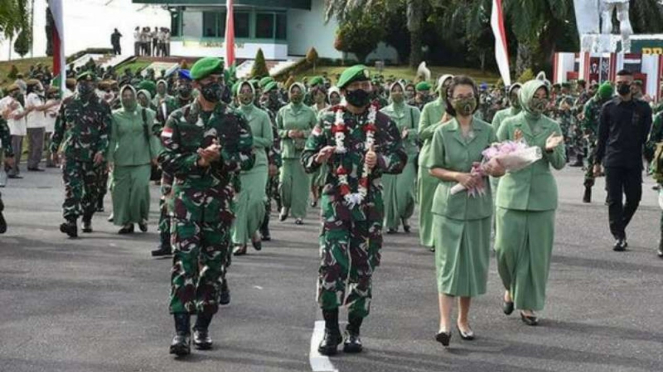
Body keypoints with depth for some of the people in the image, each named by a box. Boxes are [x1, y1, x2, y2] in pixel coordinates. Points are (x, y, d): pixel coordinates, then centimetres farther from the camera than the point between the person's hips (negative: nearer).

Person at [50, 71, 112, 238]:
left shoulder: (102, 106, 0)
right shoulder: (68, 104, 8)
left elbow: (106, 131, -4)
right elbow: (59, 127, 15)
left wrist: (102, 151, -15)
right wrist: (54, 149, 14)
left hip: (92, 155, -1)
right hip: (71, 153, 1)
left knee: (91, 190, 10)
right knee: (72, 188, -11)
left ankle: (87, 219, 28)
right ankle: (71, 222, -18)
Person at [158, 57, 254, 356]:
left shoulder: (235, 120, 6)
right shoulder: (179, 119, 3)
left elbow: (248, 158, 0)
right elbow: (166, 158, -3)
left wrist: (221, 157, -17)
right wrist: (197, 160, -16)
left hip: (220, 201, 2)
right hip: (186, 199, -2)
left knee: (214, 265, 6)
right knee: (184, 263, -8)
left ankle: (203, 326, 18)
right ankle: (181, 330, -9)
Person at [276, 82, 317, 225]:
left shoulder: (309, 112, 4)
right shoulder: (283, 111, 7)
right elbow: (277, 130, 10)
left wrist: (304, 133, -9)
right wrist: (287, 133, -8)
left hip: (303, 151, -1)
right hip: (287, 151, 1)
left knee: (301, 182, -1)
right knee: (285, 181, -7)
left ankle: (299, 214, 7)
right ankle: (286, 206, 20)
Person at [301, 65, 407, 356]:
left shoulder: (383, 122, 5)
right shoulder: (328, 121, 4)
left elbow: (400, 158, 3)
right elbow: (306, 158, 6)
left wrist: (380, 161, -18)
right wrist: (318, 158, -17)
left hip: (369, 204, 1)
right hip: (336, 201, -1)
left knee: (363, 267, 6)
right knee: (332, 263, -11)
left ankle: (354, 331, 17)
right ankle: (330, 329, 1)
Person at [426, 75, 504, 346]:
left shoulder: (487, 131, 4)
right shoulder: (442, 133, 0)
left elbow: (501, 170, 6)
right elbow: (433, 168, 2)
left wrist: (491, 169, -17)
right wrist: (458, 176, -15)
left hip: (478, 206, 2)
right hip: (449, 205, -2)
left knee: (474, 261, 8)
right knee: (448, 261, -9)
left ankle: (464, 319, 21)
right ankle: (445, 323, -14)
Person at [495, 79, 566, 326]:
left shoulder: (552, 127, 6)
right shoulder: (509, 124, 2)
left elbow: (559, 164, 4)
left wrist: (551, 150, -17)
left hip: (541, 196, 1)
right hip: (512, 193, -1)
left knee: (537, 250, 2)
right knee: (506, 245, -5)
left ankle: (528, 305, 13)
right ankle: (510, 288, 24)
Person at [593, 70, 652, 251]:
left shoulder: (643, 108, 4)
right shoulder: (608, 107, 4)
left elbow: (647, 136, 6)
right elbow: (602, 136, 6)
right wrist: (597, 161, 4)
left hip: (634, 162, 1)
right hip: (613, 161, -1)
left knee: (634, 198, 4)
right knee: (614, 199, -2)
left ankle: (619, 227, 26)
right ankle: (619, 236, 3)